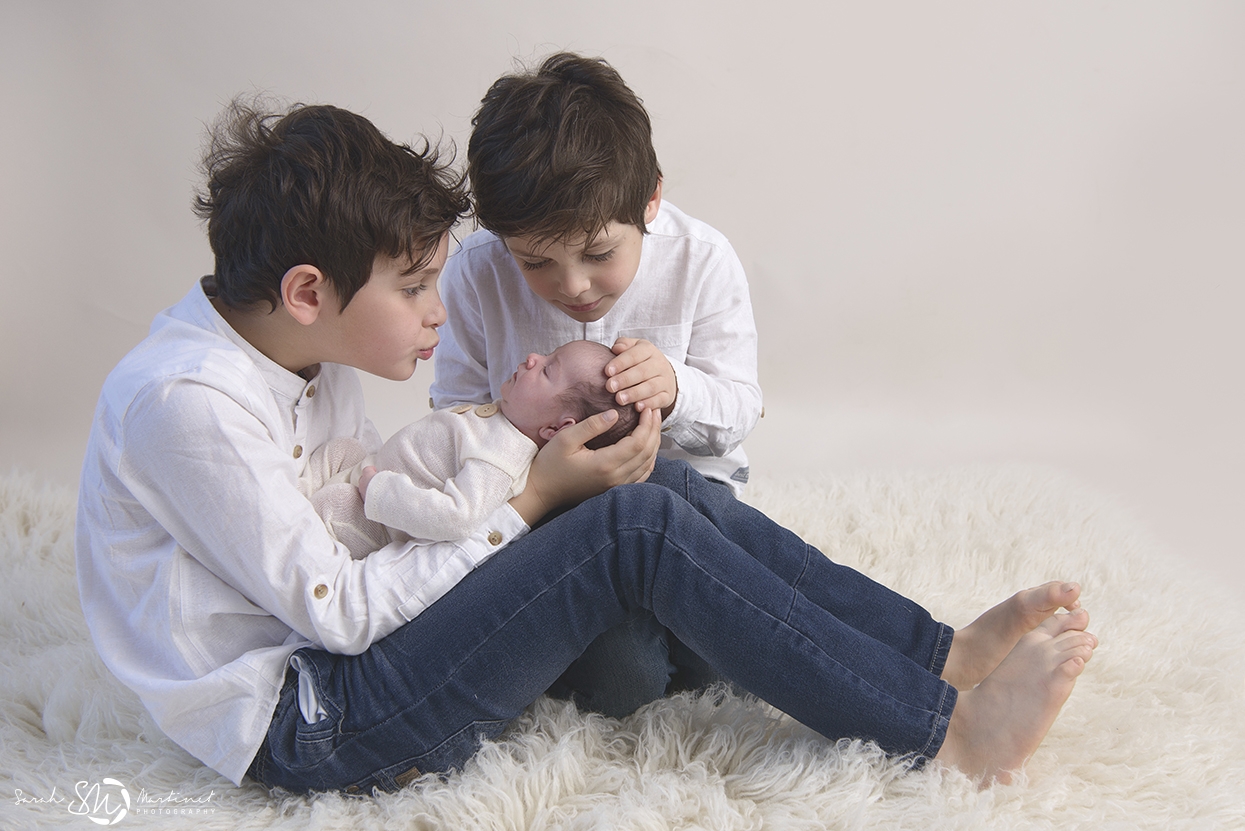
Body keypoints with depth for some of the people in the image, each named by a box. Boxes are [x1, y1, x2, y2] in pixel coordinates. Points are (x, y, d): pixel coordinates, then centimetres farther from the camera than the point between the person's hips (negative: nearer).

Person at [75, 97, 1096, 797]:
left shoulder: (302, 349, 4)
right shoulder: (182, 403, -23)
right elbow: (336, 609, -21)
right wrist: (532, 501, -16)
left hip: (345, 642, 8)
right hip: (303, 727, -8)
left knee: (667, 487, -6)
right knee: (637, 523, -23)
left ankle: (942, 650, -4)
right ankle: (946, 730, -14)